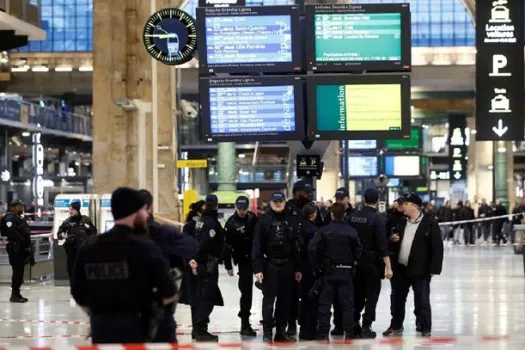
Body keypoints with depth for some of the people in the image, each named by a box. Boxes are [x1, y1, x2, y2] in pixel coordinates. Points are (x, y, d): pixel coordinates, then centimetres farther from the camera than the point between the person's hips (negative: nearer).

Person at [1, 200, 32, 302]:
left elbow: (26, 232, 22)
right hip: (16, 249, -10)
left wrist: (27, 246, 11)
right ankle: (14, 295, -5)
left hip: (21, 249, 10)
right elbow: (12, 232, -24)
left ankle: (17, 293, 18)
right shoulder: (10, 218, -11)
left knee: (20, 271, 12)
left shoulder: (19, 217, 19)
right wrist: (23, 242, -20)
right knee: (17, 271, -9)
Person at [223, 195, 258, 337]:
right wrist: (228, 266, -12)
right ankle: (245, 324, -1)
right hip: (244, 260, -5)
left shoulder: (252, 218, 1)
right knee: (246, 290, -6)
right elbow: (227, 246, -11)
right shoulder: (231, 223, -12)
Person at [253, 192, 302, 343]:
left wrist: (297, 268, 10)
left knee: (285, 300, 6)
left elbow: (295, 246, 12)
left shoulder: (289, 221, 10)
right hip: (270, 265, -4)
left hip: (287, 265, 4)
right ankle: (267, 331, 2)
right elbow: (257, 245, -7)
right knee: (269, 299, -2)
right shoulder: (264, 221, -3)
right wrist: (257, 268, -14)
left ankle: (281, 330, 13)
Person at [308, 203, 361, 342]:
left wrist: (316, 265, -2)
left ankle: (323, 332, 1)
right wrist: (354, 264, 11)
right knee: (347, 302, 6)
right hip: (346, 271, 1)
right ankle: (349, 332, 4)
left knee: (325, 302, 5)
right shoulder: (351, 231, -5)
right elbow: (358, 251, -3)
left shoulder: (324, 231, -8)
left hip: (328, 271, -1)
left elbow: (312, 248, -14)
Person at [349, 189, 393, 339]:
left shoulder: (353, 216, 1)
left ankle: (354, 325, 17)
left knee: (357, 294, 15)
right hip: (372, 263, -5)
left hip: (355, 261, 5)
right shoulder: (378, 219, -13)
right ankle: (366, 327, -1)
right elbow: (383, 245, -17)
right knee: (372, 295, 3)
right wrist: (388, 267, -16)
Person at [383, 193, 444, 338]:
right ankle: (396, 327, 26)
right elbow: (393, 245, 20)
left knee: (422, 301, 0)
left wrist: (434, 269, -16)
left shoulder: (430, 224, -8)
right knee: (397, 299, 13)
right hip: (400, 268, 6)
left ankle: (425, 328, 11)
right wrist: (392, 240, -4)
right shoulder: (402, 223, 11)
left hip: (420, 270, -6)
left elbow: (437, 247, -11)